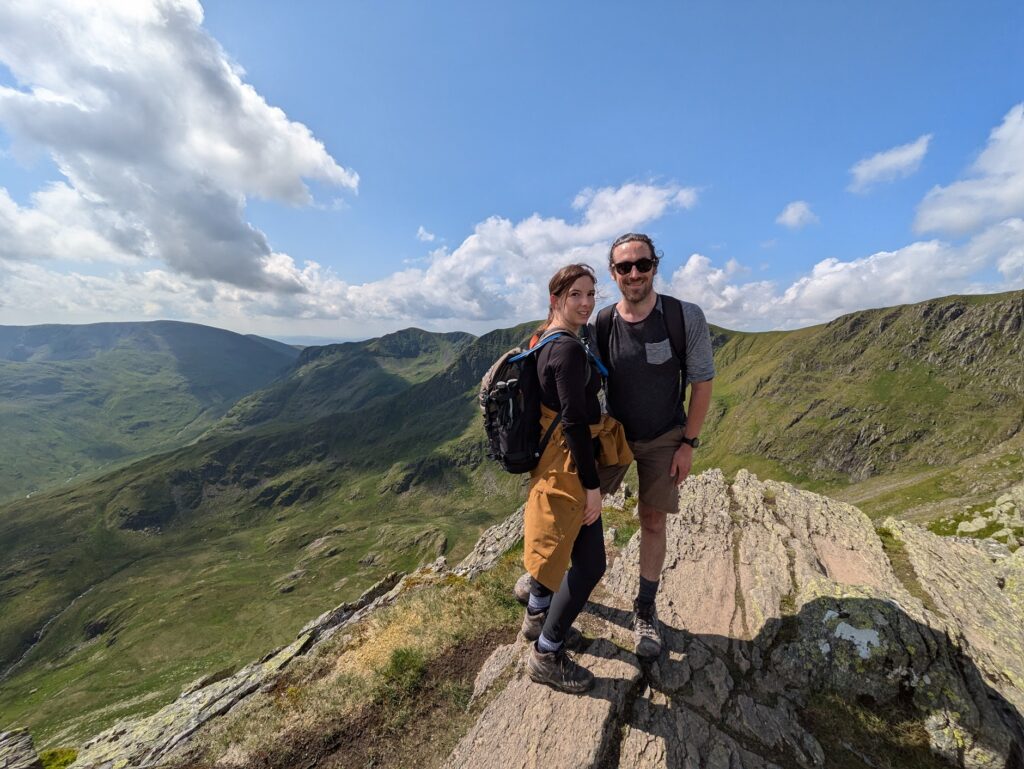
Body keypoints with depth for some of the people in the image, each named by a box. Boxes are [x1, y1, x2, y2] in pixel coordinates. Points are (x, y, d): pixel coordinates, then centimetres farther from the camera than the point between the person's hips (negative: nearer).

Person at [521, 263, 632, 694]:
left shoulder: (547, 340, 9)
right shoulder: (570, 349, -21)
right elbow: (574, 421, -23)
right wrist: (592, 486, -17)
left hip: (552, 458, 10)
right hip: (569, 464, -10)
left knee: (558, 545, 25)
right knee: (590, 562, 4)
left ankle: (537, 617, 46)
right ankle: (546, 656, 21)